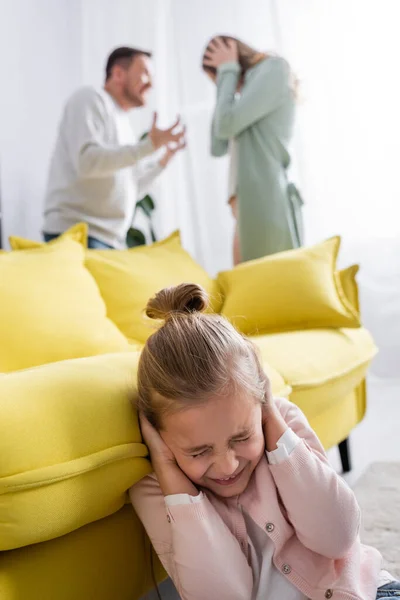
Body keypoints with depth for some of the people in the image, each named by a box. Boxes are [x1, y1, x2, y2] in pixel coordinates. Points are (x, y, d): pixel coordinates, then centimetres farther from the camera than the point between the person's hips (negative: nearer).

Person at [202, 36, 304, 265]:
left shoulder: (274, 68, 0)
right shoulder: (254, 80, 24)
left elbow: (227, 125, -10)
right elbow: (218, 147, 21)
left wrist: (228, 70, 4)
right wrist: (225, 87, 19)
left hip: (268, 204, -9)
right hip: (248, 206, 9)